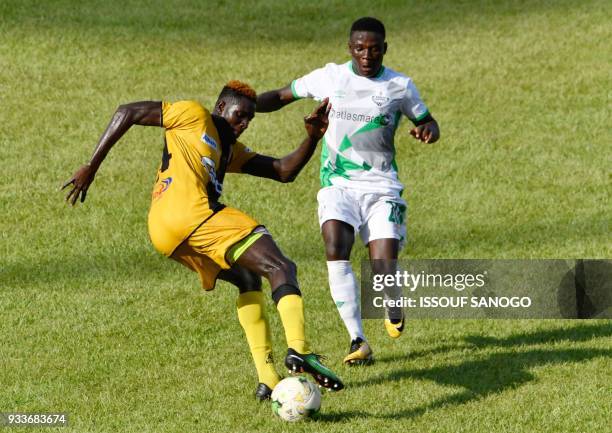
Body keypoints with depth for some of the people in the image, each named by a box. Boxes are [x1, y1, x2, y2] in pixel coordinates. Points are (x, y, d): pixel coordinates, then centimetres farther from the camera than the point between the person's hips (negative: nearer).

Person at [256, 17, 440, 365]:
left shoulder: (400, 86, 2)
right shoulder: (330, 77, 3)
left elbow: (427, 122, 13)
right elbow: (284, 95, 12)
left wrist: (428, 130, -12)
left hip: (382, 186, 0)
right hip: (338, 183, 1)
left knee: (385, 269, -13)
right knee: (336, 249, -26)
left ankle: (394, 310, 27)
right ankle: (359, 341, -22)